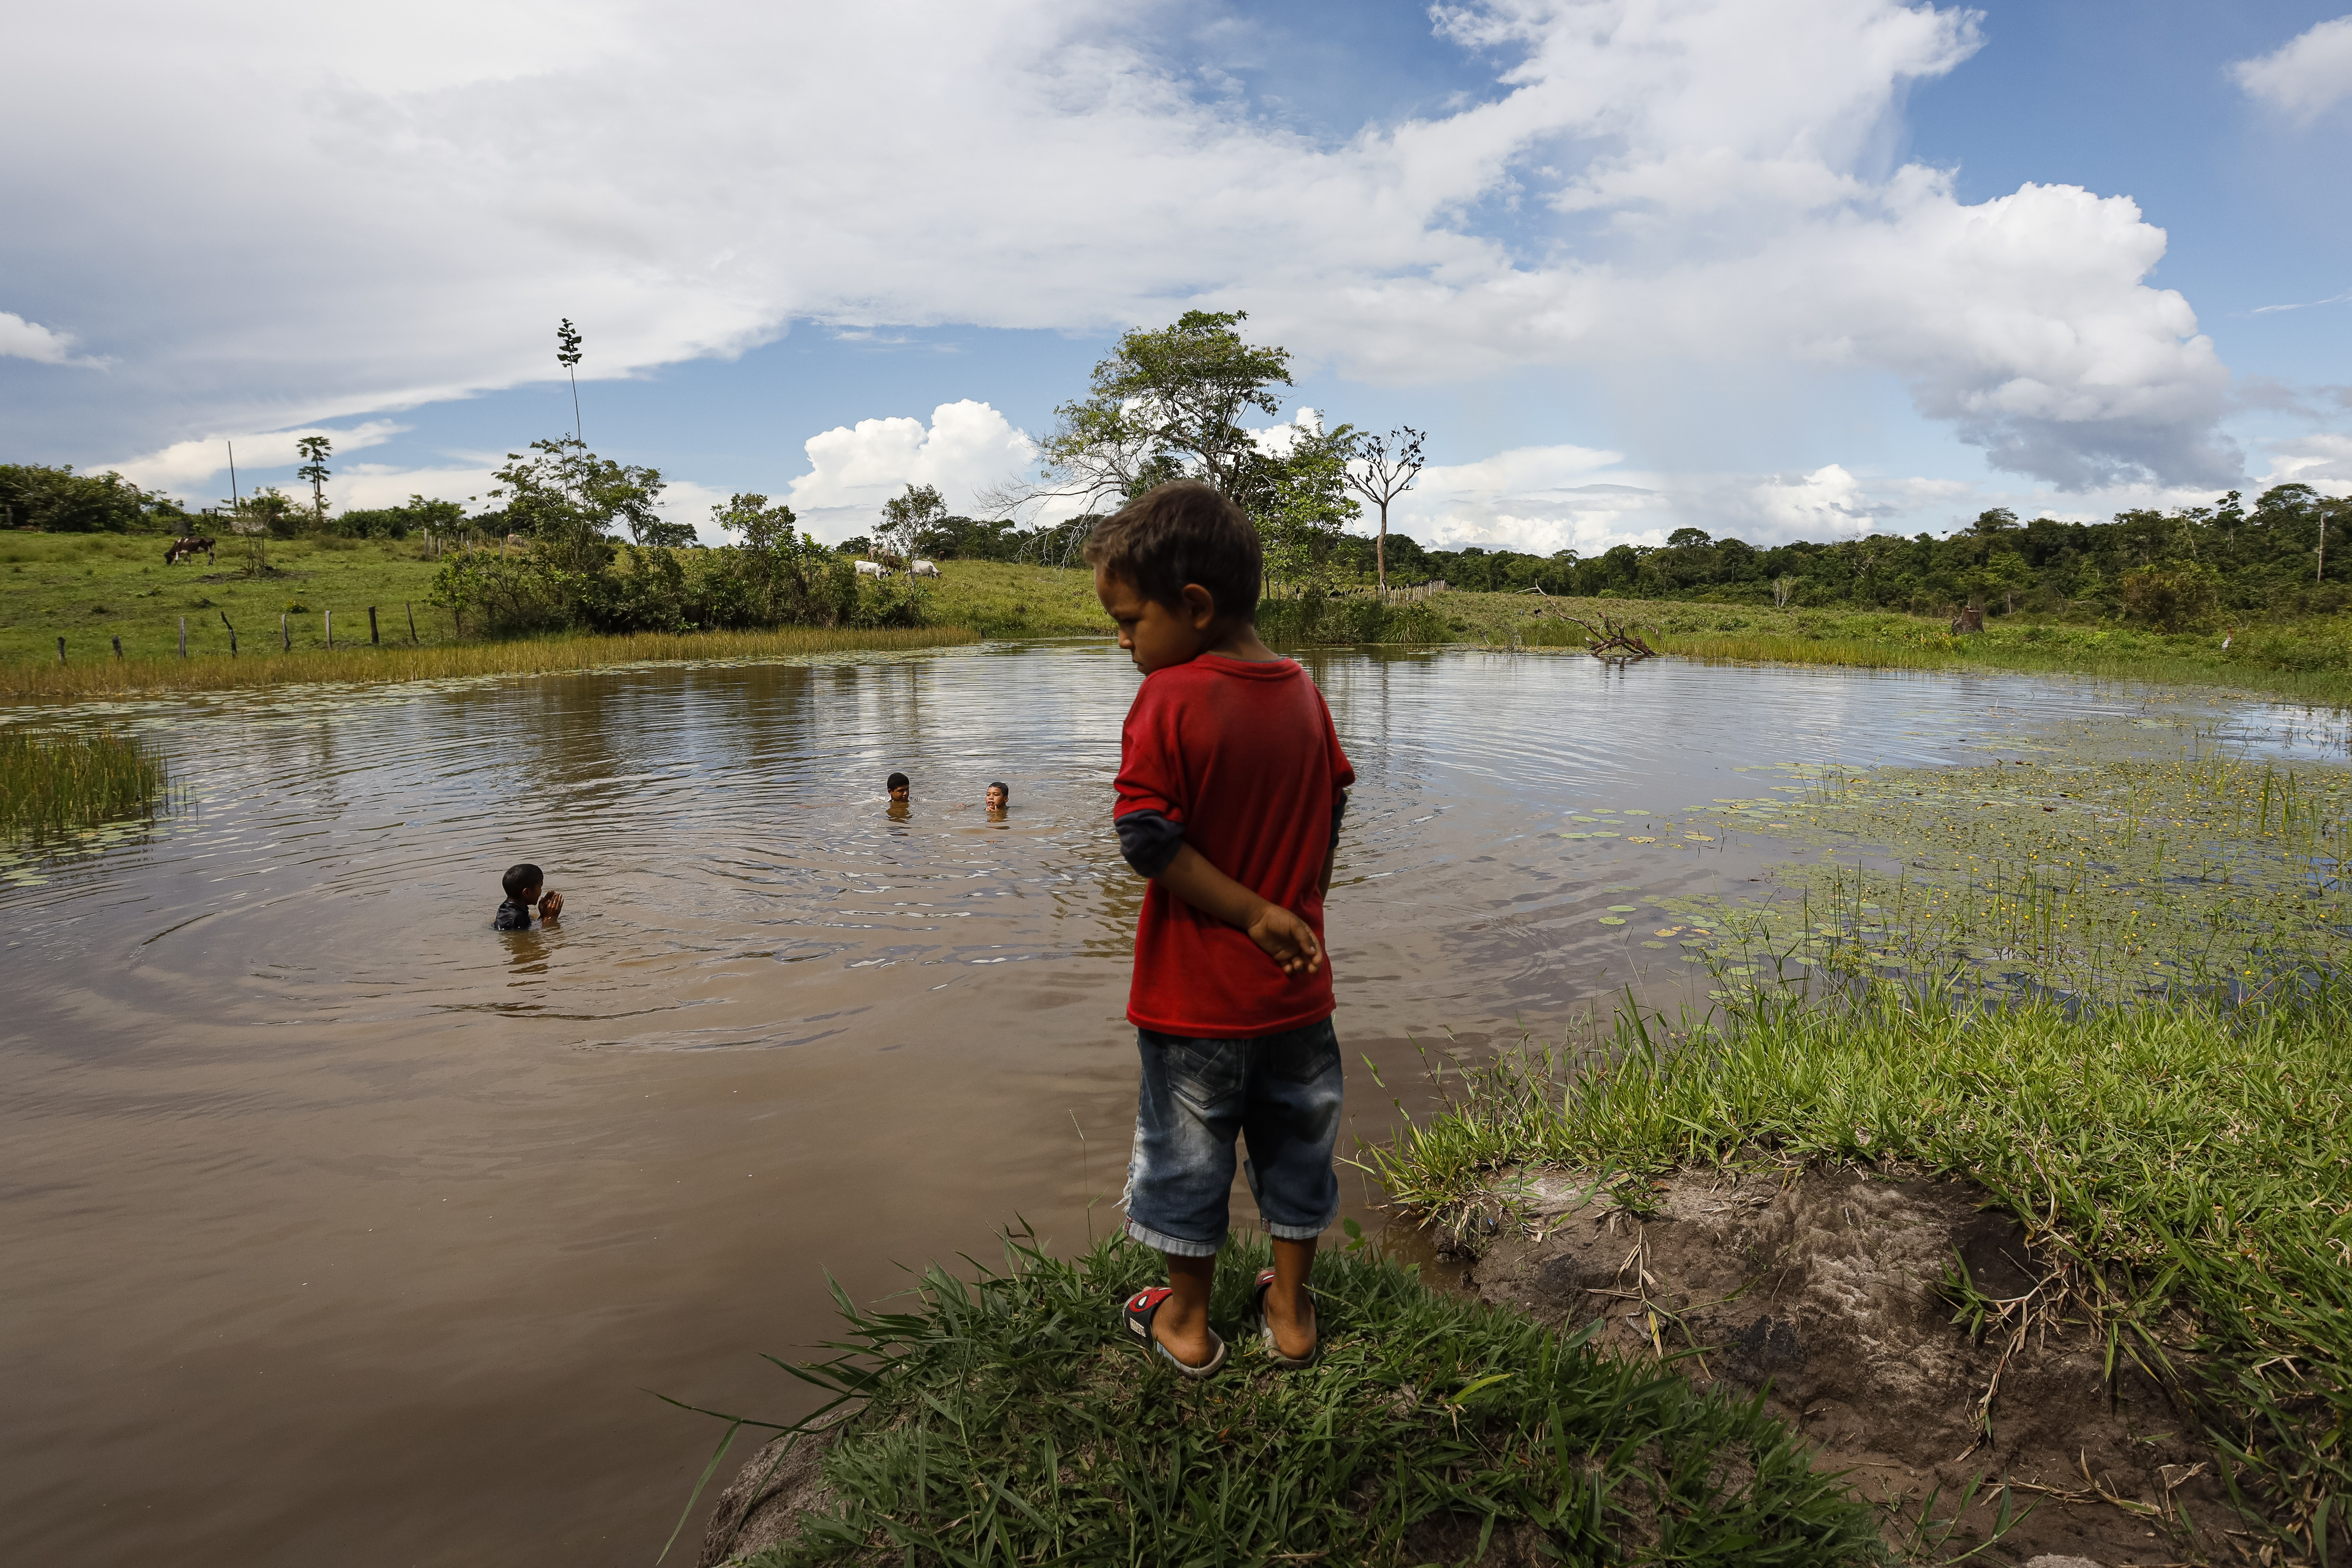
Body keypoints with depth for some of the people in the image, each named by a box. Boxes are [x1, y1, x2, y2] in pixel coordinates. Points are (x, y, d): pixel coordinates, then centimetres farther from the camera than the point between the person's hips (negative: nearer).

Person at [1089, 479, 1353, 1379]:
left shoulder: (1168, 701, -18)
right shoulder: (1303, 692, 0)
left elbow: (1148, 838, -23)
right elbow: (1332, 814, 6)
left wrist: (1253, 914, -15)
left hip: (1196, 993, -5)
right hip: (1296, 985, 5)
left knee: (1187, 1150, 13)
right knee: (1296, 1139, 19)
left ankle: (1186, 1321, 31)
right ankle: (1290, 1311, 35)